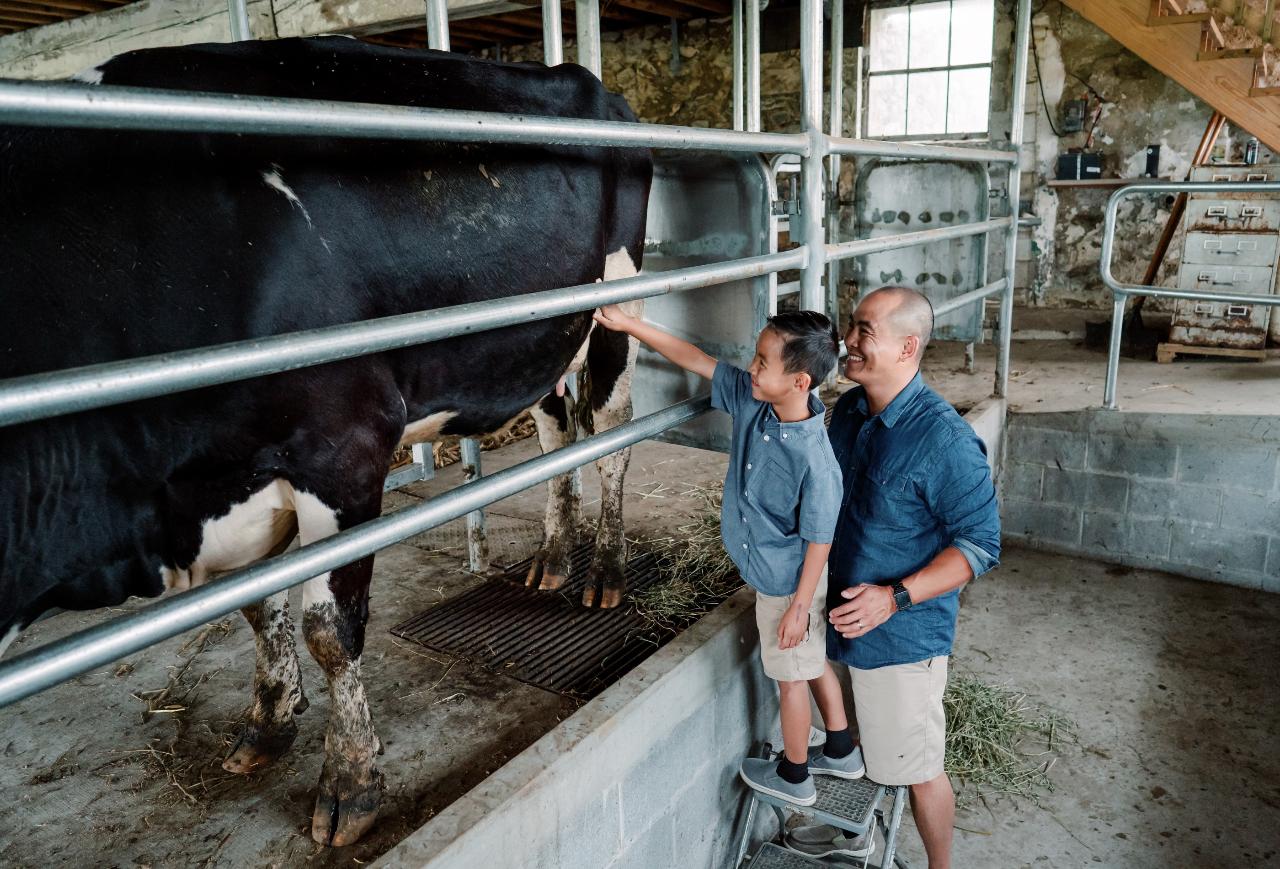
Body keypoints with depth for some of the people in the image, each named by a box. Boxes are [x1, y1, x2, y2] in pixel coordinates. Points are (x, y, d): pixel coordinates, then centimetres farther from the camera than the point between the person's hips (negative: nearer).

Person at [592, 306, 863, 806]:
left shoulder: (814, 459, -32)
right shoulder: (751, 398, -12)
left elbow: (820, 540, -23)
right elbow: (695, 359, -5)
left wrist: (799, 607, -16)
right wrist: (627, 324, -6)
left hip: (788, 585, -8)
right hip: (773, 573, 8)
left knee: (791, 675, 13)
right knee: (813, 661, 24)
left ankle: (793, 778, 37)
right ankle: (841, 753, 46)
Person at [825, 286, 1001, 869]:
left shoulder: (944, 439, -24)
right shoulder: (847, 410, 0)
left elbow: (980, 544, -19)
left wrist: (894, 597, -26)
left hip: (904, 632, -7)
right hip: (848, 617, 7)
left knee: (918, 768, 11)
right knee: (879, 753, 25)